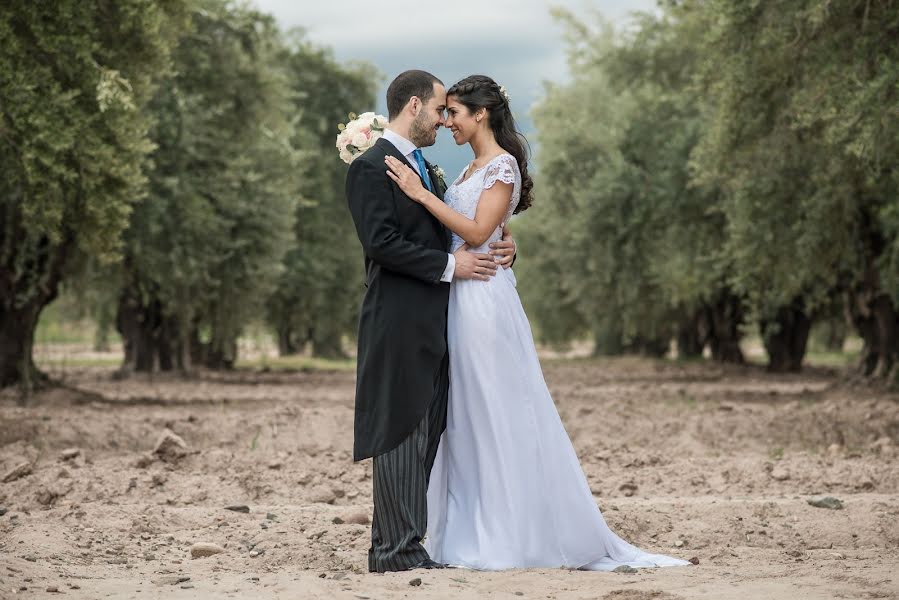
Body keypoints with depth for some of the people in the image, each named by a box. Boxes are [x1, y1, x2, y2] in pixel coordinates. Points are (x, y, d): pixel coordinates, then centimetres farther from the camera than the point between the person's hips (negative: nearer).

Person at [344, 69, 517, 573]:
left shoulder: (426, 171, 21)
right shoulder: (372, 167, -8)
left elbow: (444, 237, 25)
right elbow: (381, 243, -17)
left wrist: (497, 247, 7)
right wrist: (449, 265, -16)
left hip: (433, 324, 9)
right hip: (399, 324, -9)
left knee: (427, 436, 8)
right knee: (400, 434, -7)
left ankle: (400, 544, 12)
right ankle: (397, 550, -4)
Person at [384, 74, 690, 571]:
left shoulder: (502, 166, -9)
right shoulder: (472, 169, 18)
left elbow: (476, 232, -18)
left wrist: (422, 194, -20)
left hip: (483, 300, -9)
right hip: (458, 299, 9)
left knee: (493, 416, -5)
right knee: (463, 419, 9)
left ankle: (504, 538, -1)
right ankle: (470, 533, 14)